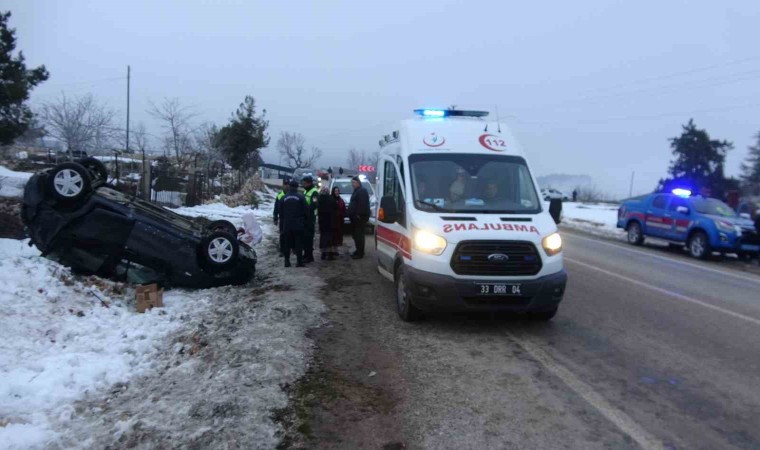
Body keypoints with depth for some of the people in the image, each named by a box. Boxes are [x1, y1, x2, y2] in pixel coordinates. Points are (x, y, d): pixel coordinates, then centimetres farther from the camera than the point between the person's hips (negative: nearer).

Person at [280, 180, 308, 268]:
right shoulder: (300, 197, -7)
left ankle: (287, 261, 9)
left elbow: (281, 213, 9)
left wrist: (282, 223, 19)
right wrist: (305, 221, 9)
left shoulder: (283, 198, 4)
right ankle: (299, 261, -3)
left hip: (287, 225, 3)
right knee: (299, 243, 0)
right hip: (299, 225, -3)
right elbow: (306, 210, -6)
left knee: (287, 244, 9)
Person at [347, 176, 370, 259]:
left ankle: (360, 253, -9)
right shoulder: (356, 191, 22)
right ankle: (358, 251, 22)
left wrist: (358, 214, -25)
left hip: (360, 217, -11)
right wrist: (351, 215, 21)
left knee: (359, 235, -10)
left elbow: (362, 204, -22)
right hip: (355, 217, 11)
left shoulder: (362, 191, -12)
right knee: (356, 235, 14)